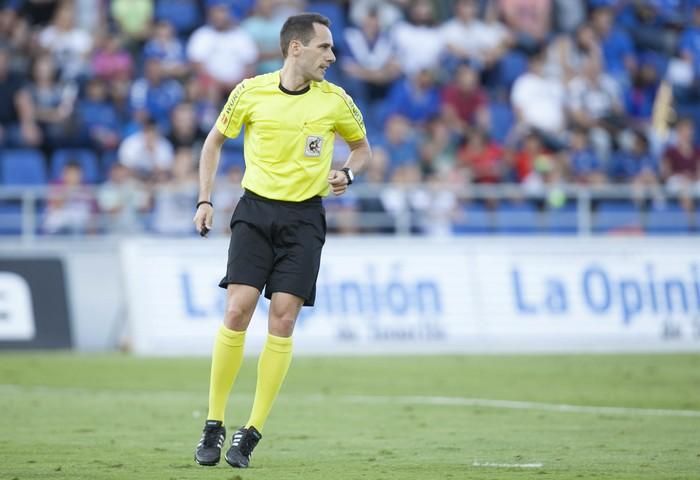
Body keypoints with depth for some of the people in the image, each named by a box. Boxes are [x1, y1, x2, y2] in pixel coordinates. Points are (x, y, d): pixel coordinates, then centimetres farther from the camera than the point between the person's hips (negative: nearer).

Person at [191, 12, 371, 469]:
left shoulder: (335, 100, -1)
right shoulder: (250, 92, -3)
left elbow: (361, 146, 16)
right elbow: (215, 141, 12)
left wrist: (348, 173, -5)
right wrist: (205, 200, 4)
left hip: (304, 218, 1)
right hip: (256, 210, -1)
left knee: (283, 320, -7)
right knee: (237, 310, -12)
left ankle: (252, 433, 0)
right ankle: (214, 425, -1)